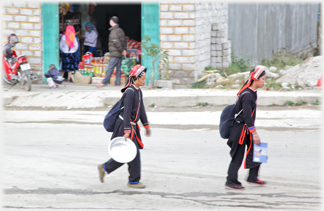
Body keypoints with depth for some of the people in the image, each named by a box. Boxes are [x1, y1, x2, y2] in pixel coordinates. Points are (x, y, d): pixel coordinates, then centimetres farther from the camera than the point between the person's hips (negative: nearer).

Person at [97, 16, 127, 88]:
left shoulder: (114, 31, -16)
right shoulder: (120, 30, 12)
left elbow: (116, 42, -21)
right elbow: (124, 40, 16)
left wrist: (122, 50, -12)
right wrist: (124, 49, 11)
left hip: (115, 53, -9)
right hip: (120, 54, 9)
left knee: (110, 68, -8)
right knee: (118, 68, 10)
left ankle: (104, 82, -7)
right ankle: (117, 82, 13)